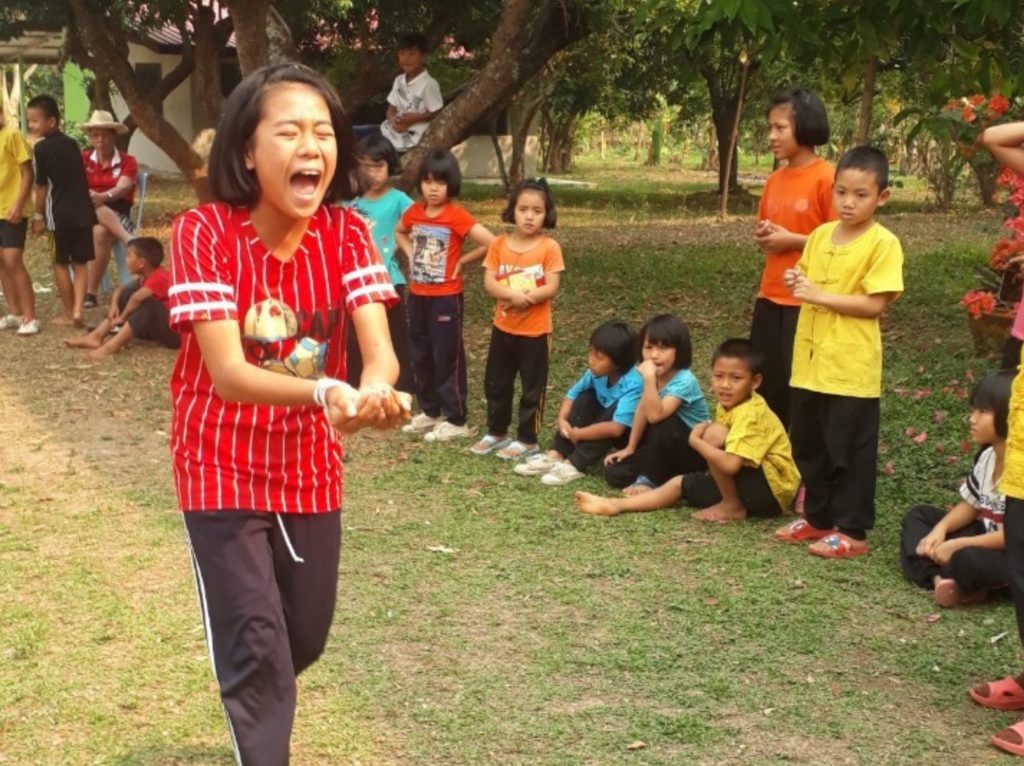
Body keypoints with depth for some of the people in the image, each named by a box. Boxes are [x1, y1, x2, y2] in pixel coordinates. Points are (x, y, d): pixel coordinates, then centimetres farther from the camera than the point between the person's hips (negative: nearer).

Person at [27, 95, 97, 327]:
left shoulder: (42, 148, -8)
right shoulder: (72, 144, 10)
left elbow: (42, 186, -7)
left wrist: (38, 216, 2)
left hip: (60, 214, -5)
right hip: (83, 211, 5)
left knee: (61, 264, 9)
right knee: (80, 263, 9)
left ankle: (69, 313, 14)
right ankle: (77, 310, -3)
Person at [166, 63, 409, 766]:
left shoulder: (346, 233, -11)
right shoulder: (204, 232, -22)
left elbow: (378, 347, -21)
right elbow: (226, 373, -30)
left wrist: (375, 391, -46)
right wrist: (325, 393, -48)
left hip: (311, 468, 4)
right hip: (224, 467, -4)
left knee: (306, 638, 17)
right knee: (256, 643, -8)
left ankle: (256, 708, 50)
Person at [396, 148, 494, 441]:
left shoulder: (457, 215, -15)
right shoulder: (414, 211, 3)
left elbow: (490, 243, -20)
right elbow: (399, 233, 25)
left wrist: (461, 262, -11)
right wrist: (411, 255, 9)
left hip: (446, 297, -6)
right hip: (418, 295, 6)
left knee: (448, 357, 0)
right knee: (420, 355, 14)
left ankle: (455, 420, 9)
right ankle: (430, 411, 29)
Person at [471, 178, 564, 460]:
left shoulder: (549, 247, -10)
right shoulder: (499, 244, -1)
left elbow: (551, 288, -14)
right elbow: (489, 283, -7)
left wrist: (524, 298, -21)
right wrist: (512, 294, -24)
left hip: (535, 331, -4)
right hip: (503, 327, 4)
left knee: (532, 388, 5)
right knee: (495, 383, 15)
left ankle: (527, 440, 16)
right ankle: (496, 432, 31)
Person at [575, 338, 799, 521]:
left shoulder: (751, 414, -23)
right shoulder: (728, 405, 5)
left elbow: (730, 464, -34)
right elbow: (728, 462, 13)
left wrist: (695, 441, -21)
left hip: (773, 490, -9)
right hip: (749, 485, 9)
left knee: (714, 433, -23)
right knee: (681, 483, 7)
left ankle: (732, 506, -12)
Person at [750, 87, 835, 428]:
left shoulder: (826, 178, -12)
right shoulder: (775, 180, 11)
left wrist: (791, 239, -16)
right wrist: (762, 237, 1)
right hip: (770, 298, 7)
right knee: (764, 384, 11)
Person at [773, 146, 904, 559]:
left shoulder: (883, 244, -12)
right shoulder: (820, 235, 8)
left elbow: (874, 304, -18)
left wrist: (819, 295, -19)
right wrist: (796, 283, -3)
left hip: (851, 368, -7)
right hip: (810, 363, 7)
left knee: (849, 453, 2)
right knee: (809, 446, 17)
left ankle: (851, 530, 13)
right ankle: (818, 517, 31)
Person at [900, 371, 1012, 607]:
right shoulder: (987, 456, 3)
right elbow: (970, 504, 11)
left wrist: (958, 545, -24)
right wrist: (940, 529, -8)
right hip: (986, 539, 10)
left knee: (967, 558, -40)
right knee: (917, 516, 7)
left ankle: (954, 579, -4)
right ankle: (938, 577, -19)